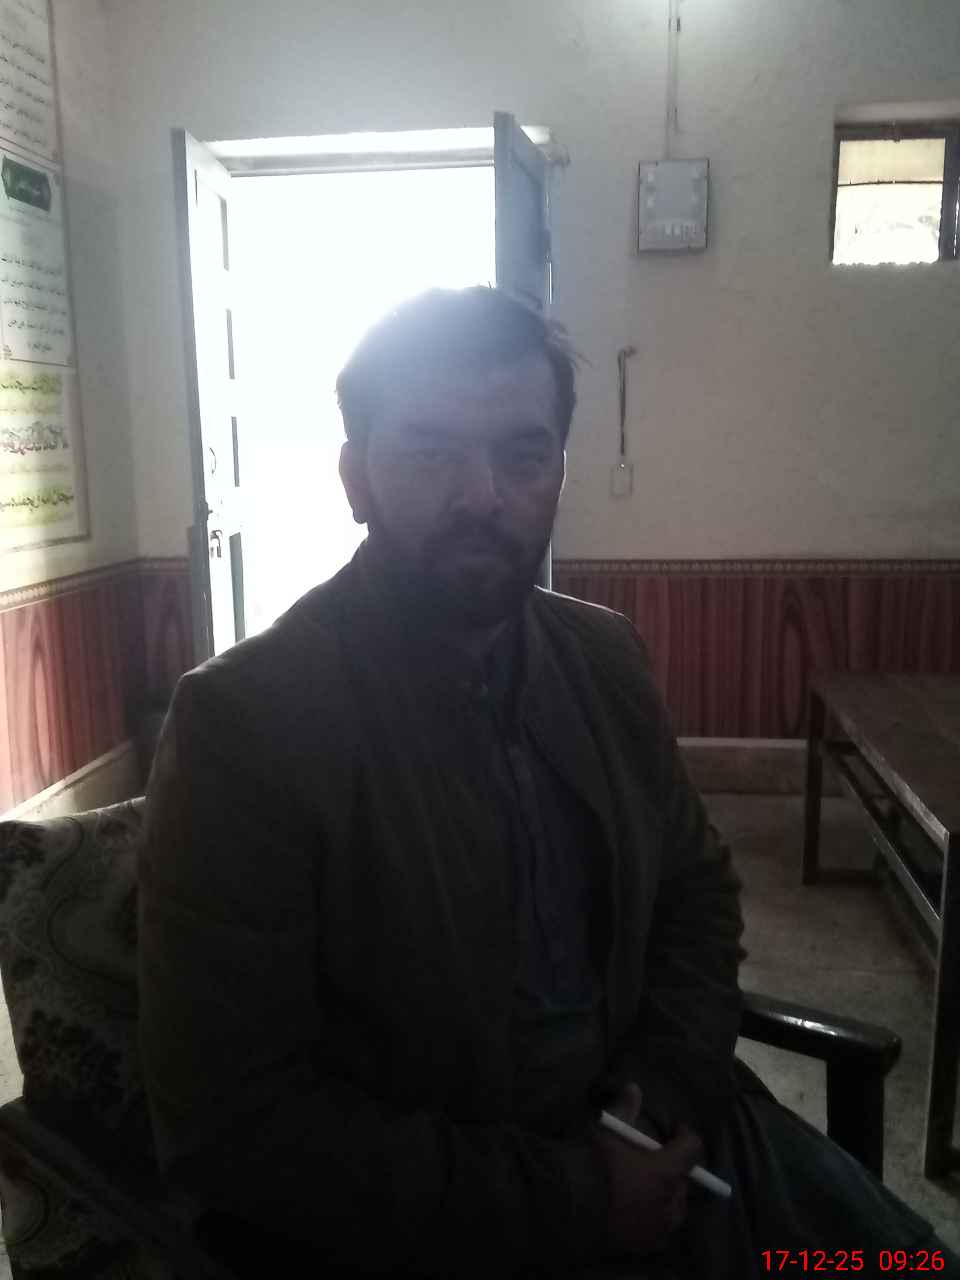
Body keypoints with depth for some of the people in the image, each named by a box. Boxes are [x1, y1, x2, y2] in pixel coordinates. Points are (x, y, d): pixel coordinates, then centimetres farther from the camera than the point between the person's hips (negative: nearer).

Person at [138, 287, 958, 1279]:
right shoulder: (241, 722, -19)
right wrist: (565, 1197, -19)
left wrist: (673, 1079, -6)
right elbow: (226, 1122, -18)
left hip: (633, 1133, 6)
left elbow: (697, 888, 10)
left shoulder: (605, 655, -2)